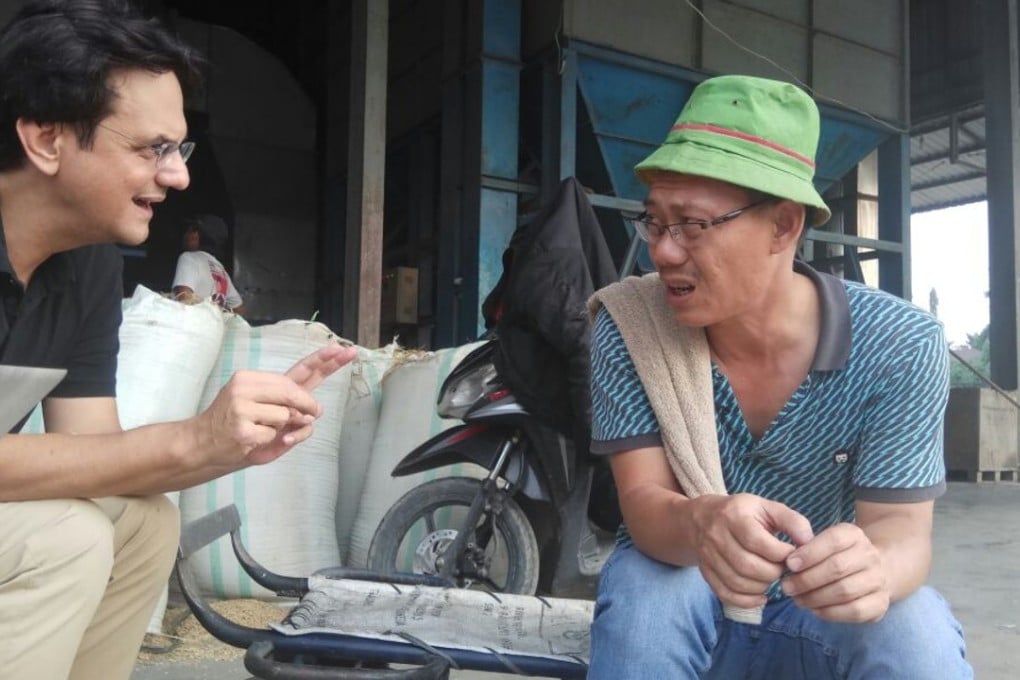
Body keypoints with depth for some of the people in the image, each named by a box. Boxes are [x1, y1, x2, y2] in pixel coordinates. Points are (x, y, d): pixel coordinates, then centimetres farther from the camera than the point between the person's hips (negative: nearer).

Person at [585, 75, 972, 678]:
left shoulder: (901, 346, -17)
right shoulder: (626, 326, -18)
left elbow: (903, 525, -18)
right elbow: (643, 499, -20)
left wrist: (872, 566, -44)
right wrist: (700, 523, -46)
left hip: (825, 609, 0)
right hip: (687, 598, 0)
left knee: (913, 630, -31)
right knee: (642, 581, -33)